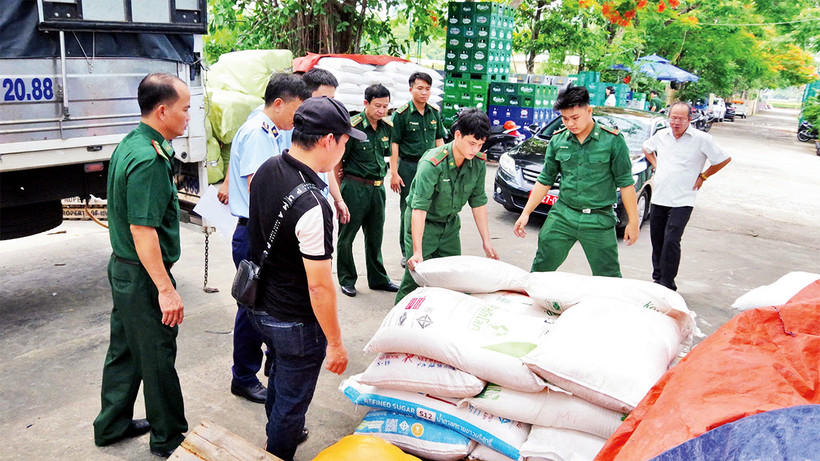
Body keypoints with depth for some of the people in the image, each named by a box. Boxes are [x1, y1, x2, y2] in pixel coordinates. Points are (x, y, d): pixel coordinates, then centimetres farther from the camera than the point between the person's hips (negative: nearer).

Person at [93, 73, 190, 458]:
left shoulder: (129, 144, 7)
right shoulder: (149, 159, -24)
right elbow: (142, 230, -27)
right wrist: (166, 289, -25)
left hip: (122, 268, 10)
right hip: (143, 275, -10)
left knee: (125, 350, 22)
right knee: (158, 359, 5)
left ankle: (112, 426, 38)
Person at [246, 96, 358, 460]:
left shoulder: (267, 169, -5)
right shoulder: (312, 206, -32)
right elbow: (319, 286, -28)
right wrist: (335, 344, -17)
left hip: (260, 305, 9)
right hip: (295, 322, -9)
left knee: (280, 374, 32)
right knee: (292, 401, 13)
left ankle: (280, 431, 56)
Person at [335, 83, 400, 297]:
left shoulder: (387, 127, 5)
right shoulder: (353, 127, -13)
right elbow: (338, 161, -9)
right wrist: (338, 194, -8)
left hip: (378, 187, 6)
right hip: (354, 187, -6)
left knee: (375, 235, 15)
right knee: (346, 236, 5)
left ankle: (378, 278, 28)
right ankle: (346, 279, 19)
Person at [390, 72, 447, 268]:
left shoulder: (435, 113, 10)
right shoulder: (402, 114, -5)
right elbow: (394, 144, -8)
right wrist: (394, 173, -13)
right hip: (408, 166, -4)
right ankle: (407, 252, 14)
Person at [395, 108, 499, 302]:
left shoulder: (479, 162, -11)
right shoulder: (432, 163, -29)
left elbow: (478, 202, 0)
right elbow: (419, 208, -31)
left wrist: (486, 241, 0)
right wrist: (417, 252, -35)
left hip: (450, 223, 6)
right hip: (422, 222, -5)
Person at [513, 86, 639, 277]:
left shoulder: (612, 140, -6)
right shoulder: (557, 140, 4)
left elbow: (625, 183, -2)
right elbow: (545, 181, 10)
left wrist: (633, 221, -3)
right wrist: (526, 213, 7)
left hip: (598, 220, -3)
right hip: (562, 216, 3)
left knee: (608, 276, 4)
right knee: (541, 267, 6)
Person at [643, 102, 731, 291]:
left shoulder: (702, 139, -6)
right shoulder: (661, 135, 7)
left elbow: (724, 159, 2)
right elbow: (647, 148, 29)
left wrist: (702, 176, 2)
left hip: (682, 201, -5)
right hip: (658, 198, 5)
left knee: (671, 241, -14)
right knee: (657, 240, 10)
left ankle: (667, 284, -6)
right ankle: (657, 278, 23)